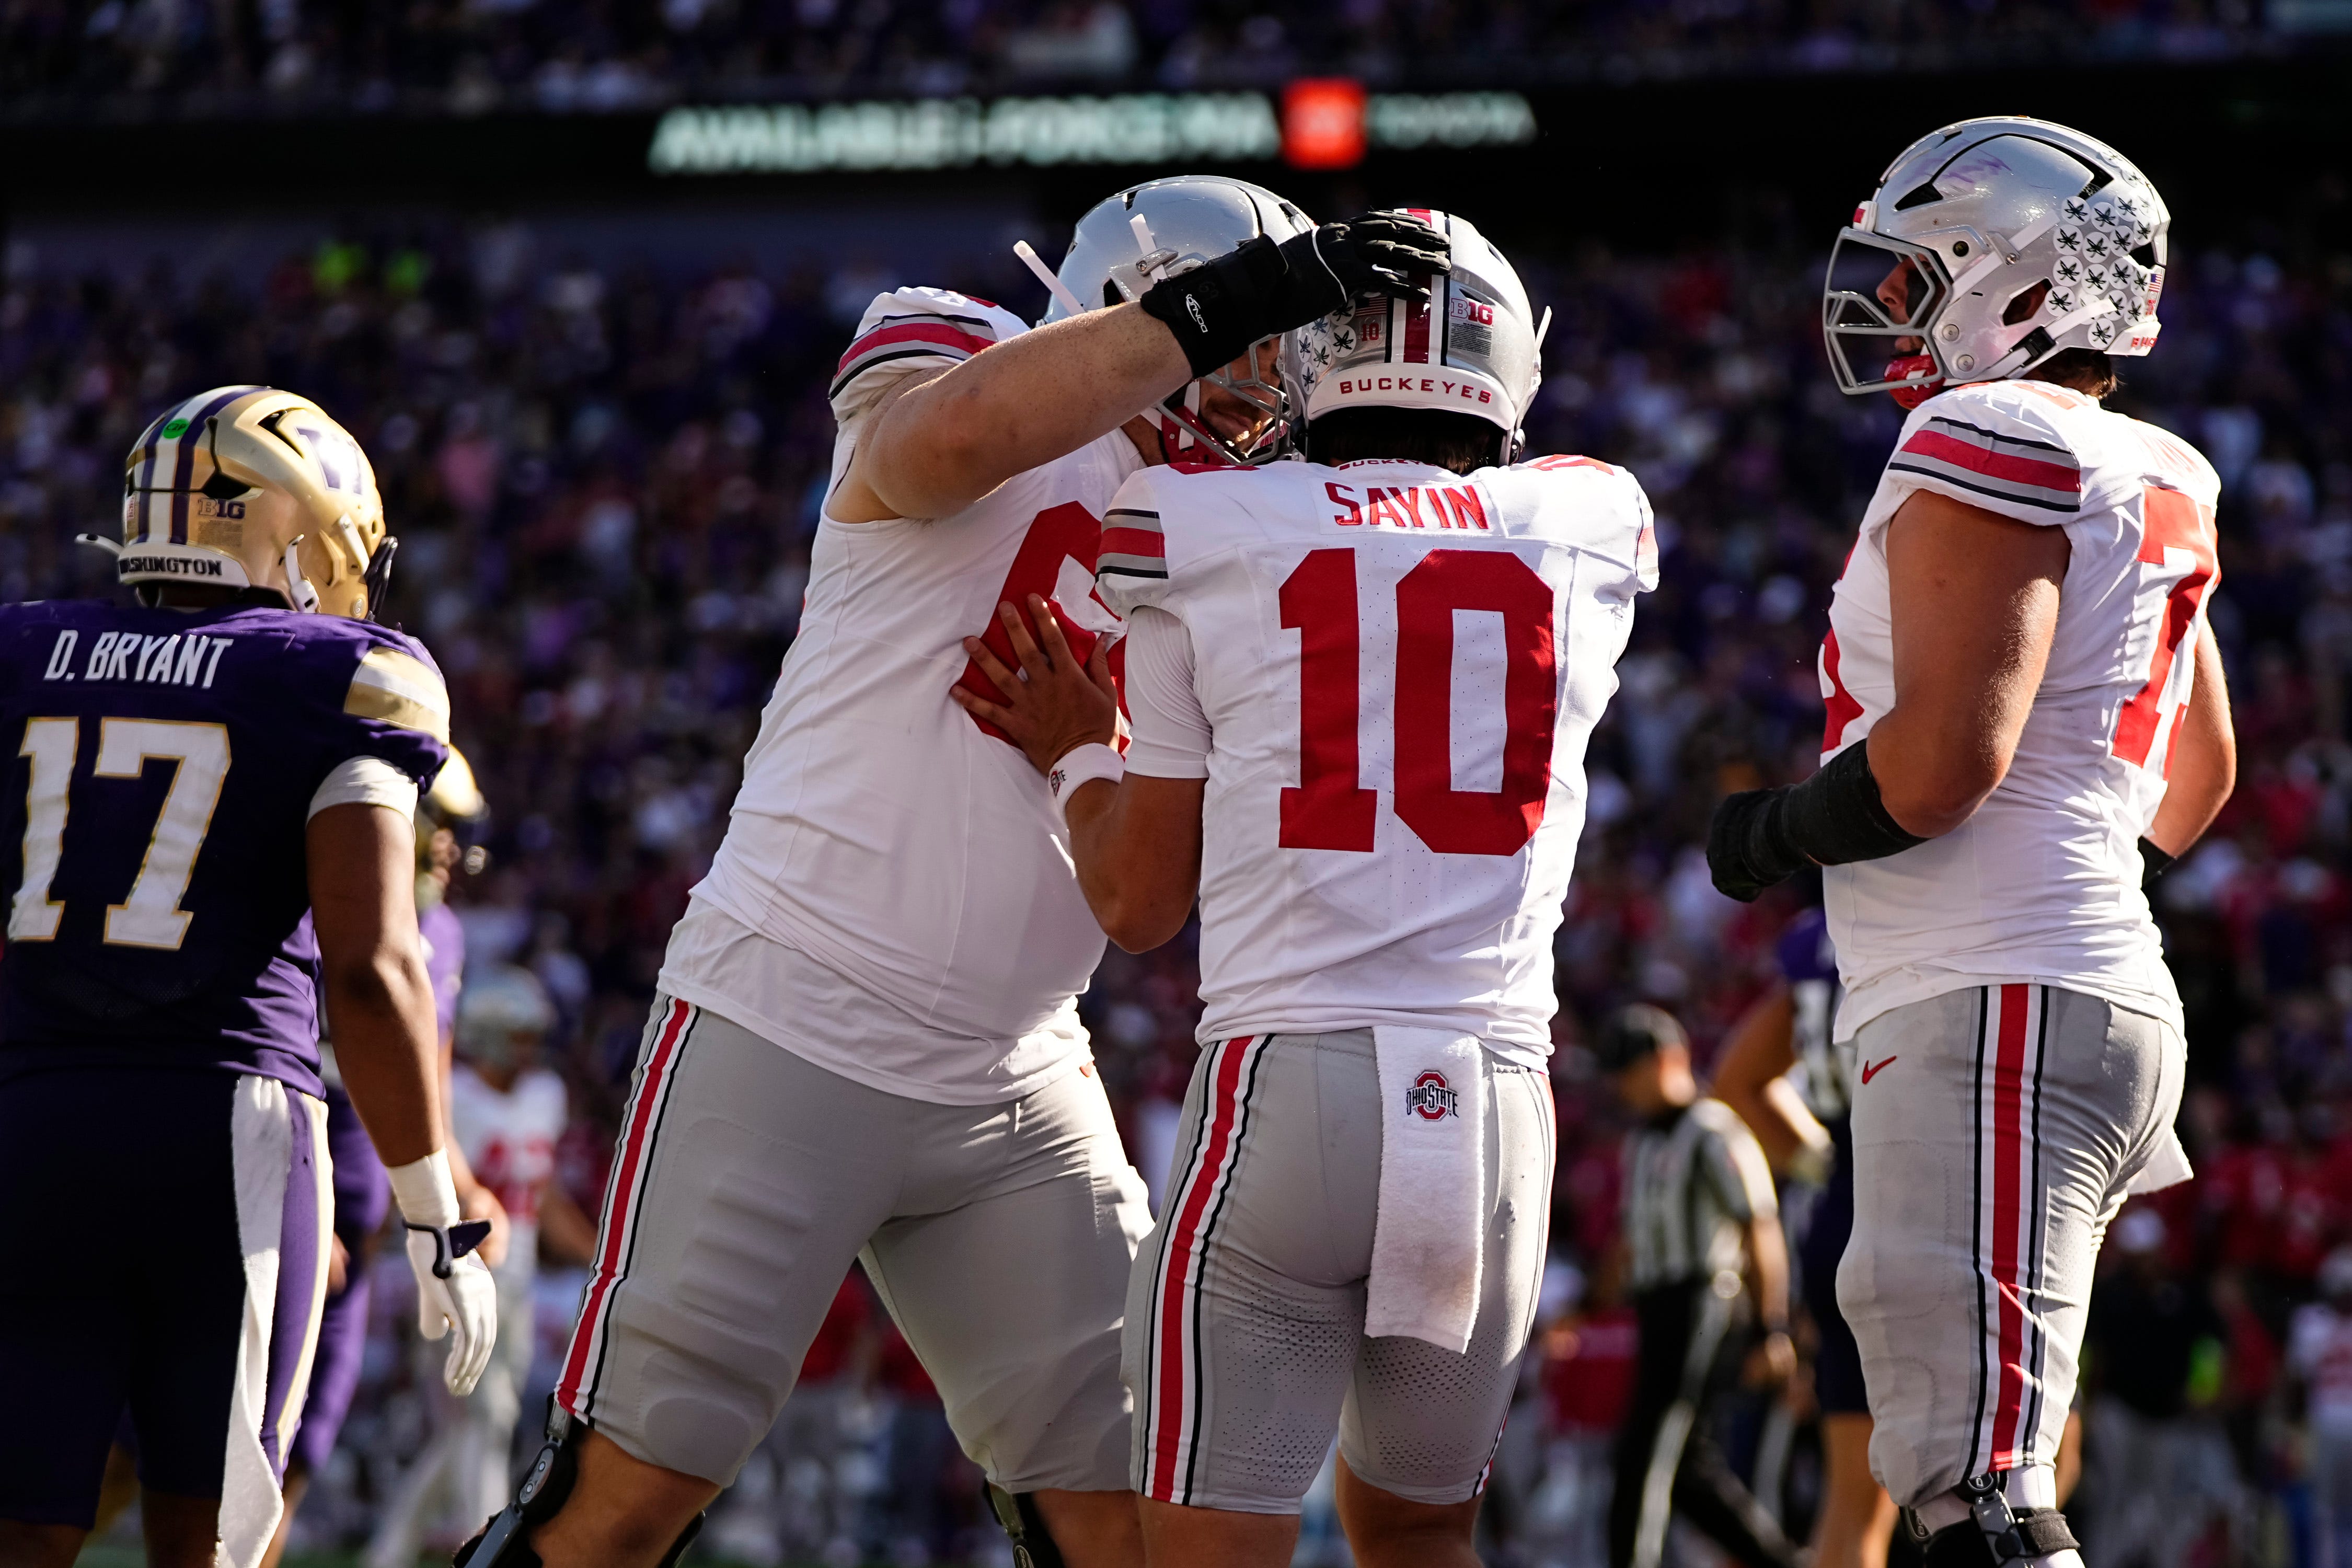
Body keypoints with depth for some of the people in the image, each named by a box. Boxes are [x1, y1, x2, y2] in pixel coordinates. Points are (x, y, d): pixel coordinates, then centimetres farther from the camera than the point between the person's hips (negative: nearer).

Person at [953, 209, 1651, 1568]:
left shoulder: (1204, 537, 4)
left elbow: (1139, 904, 8)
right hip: (1500, 1089, 3)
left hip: (1286, 1087, -3)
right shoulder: (1591, 537, 10)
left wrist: (1080, 752, 26)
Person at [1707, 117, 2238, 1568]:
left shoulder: (1988, 444, -11)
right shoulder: (2146, 489, 18)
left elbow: (1947, 756, -20)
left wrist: (1773, 835, -4)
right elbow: (2200, 779, 29)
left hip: (1994, 1015, -10)